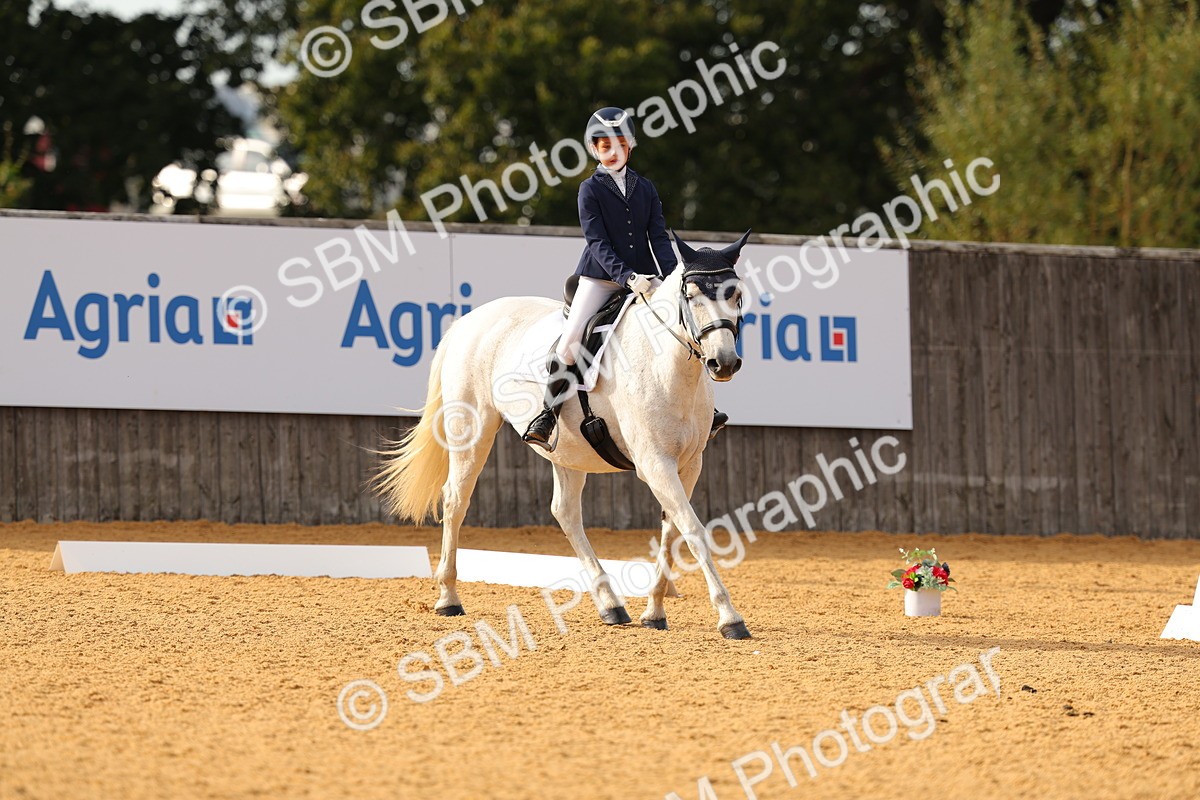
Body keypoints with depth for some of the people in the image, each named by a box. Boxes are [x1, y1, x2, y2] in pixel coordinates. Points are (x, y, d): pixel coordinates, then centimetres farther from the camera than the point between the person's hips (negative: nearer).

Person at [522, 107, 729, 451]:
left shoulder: (645, 188, 11)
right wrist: (626, 277, -24)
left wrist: (673, 278, -11)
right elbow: (597, 241, -11)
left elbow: (658, 236, 5)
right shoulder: (591, 189, -2)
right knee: (569, 339, -20)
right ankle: (547, 414, -13)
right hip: (600, 277, -4)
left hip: (643, 277, 4)